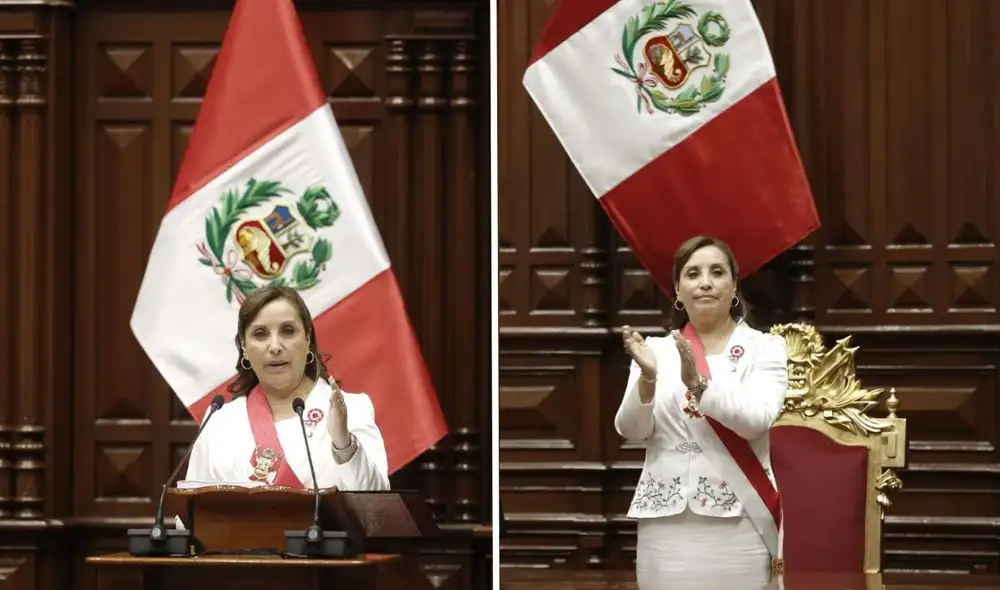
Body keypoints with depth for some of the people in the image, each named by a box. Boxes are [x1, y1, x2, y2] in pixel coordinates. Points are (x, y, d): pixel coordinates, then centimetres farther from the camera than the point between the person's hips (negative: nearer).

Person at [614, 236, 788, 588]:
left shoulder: (766, 348, 4)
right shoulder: (656, 350, 9)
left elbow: (757, 420, -11)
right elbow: (631, 430, 0)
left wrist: (699, 384, -24)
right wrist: (647, 378, -17)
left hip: (739, 522, -2)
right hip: (666, 522, 2)